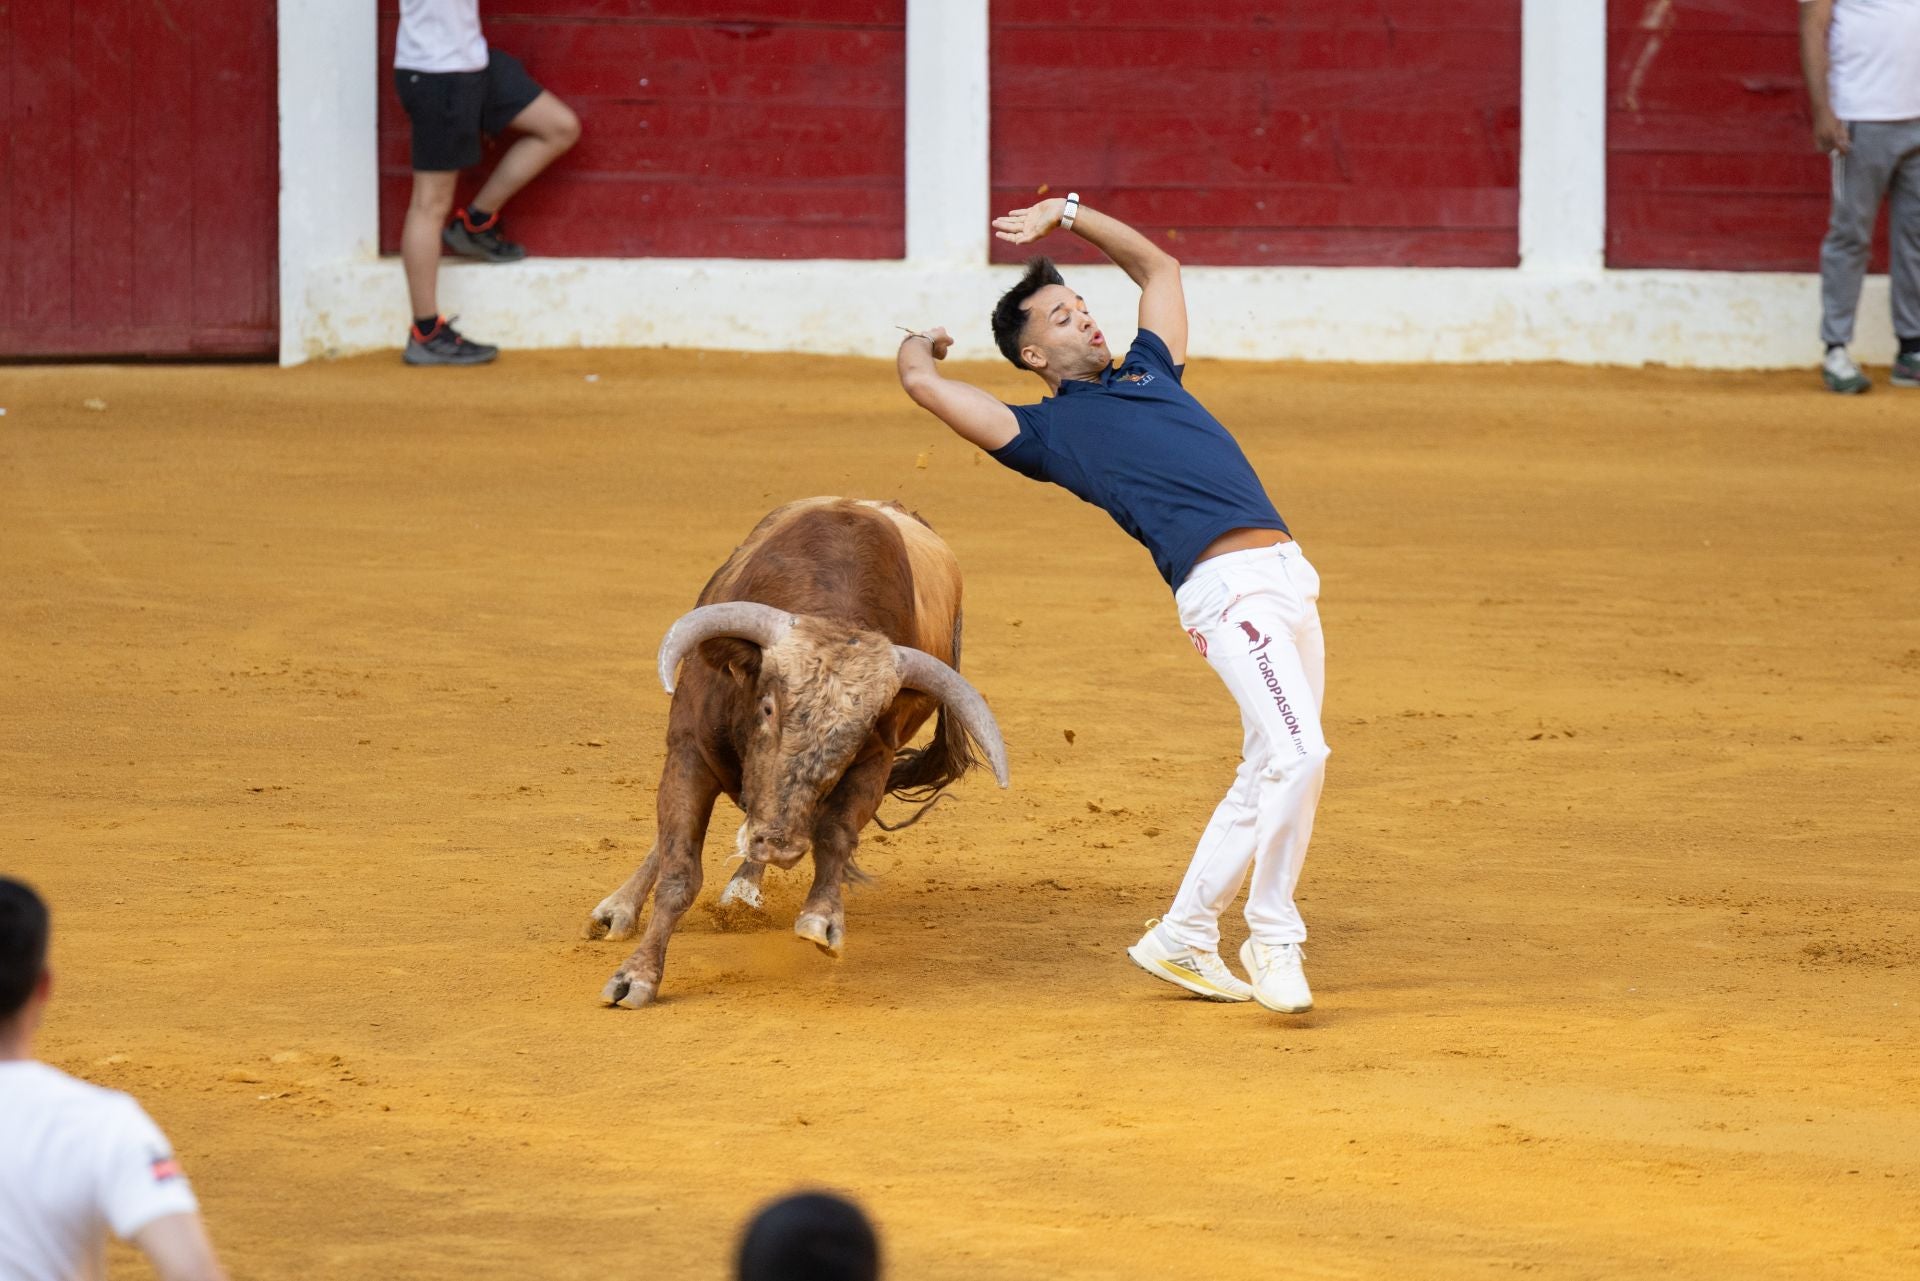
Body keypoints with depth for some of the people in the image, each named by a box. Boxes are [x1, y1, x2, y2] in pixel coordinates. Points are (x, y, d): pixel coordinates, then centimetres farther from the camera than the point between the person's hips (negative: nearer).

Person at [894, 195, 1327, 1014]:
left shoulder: (1147, 373, 27)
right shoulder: (1046, 430, 8)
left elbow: (1157, 266, 40)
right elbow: (923, 384, 3)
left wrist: (1066, 214, 35)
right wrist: (921, 347, 25)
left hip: (1289, 577, 7)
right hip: (1226, 586, -7)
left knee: (1270, 776, 8)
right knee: (1298, 753, -21)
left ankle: (1183, 939, 19)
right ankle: (1273, 938, -8)